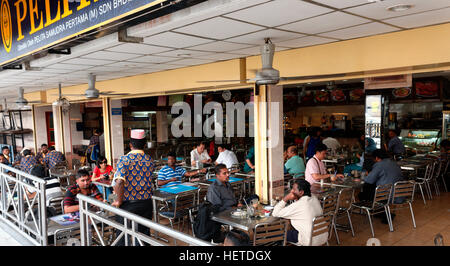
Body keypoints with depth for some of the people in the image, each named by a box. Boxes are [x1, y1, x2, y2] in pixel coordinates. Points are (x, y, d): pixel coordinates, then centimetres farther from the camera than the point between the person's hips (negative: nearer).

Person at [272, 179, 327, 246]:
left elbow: (275, 213, -18)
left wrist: (285, 199, -17)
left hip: (310, 241, -7)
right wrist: (296, 199, 2)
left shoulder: (298, 205, -23)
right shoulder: (315, 199, -1)